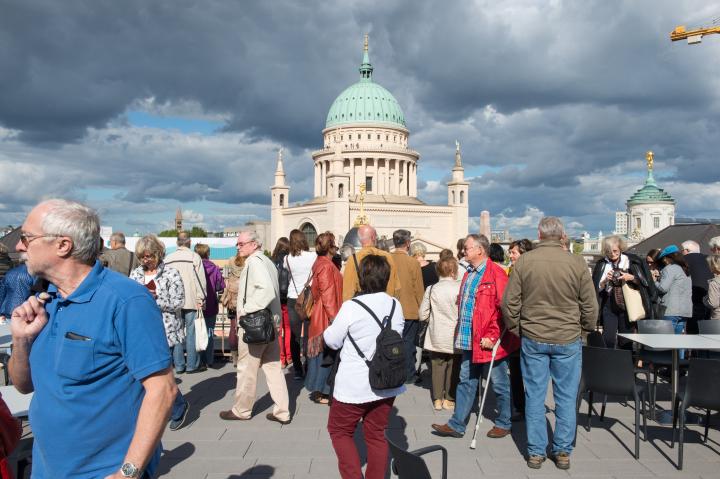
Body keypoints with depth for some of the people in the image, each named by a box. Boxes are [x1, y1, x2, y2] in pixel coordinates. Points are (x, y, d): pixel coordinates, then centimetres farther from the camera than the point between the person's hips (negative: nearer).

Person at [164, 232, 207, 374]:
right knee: (192, 333, 1)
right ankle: (192, 365, 6)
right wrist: (201, 299, -3)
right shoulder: (194, 257, -6)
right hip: (191, 301, -4)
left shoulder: (168, 258, 10)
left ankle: (179, 366, 12)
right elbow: (201, 280, -8)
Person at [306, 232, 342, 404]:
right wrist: (333, 317, -20)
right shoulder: (326, 266, -16)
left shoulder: (320, 263, 13)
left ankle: (318, 388, 23)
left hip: (320, 315, 10)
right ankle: (319, 391, 2)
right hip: (326, 317, -10)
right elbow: (327, 293, -20)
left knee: (321, 352, 15)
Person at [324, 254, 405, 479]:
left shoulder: (351, 307, -17)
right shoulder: (395, 305, -2)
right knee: (376, 435, 17)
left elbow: (332, 341, -7)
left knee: (339, 430, 15)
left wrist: (328, 331, 12)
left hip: (354, 386, -5)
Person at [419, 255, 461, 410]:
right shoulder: (460, 288, -14)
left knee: (437, 366, 13)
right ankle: (449, 399, 19)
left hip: (436, 337, 2)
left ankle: (437, 399, 16)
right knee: (453, 367, 12)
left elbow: (423, 315, -2)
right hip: (455, 337, -2)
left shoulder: (431, 289, -6)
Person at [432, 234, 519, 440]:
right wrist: (461, 333, 16)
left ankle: (503, 424, 27)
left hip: (489, 342, -8)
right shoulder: (468, 274, 13)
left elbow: (503, 309, -18)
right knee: (466, 382, 13)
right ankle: (457, 425, 20)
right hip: (469, 341, 8)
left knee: (499, 385, 10)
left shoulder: (496, 273, -15)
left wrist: (492, 336, -18)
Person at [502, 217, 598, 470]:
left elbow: (510, 302, -3)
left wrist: (515, 328, 13)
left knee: (534, 395, 9)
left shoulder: (523, 261, -7)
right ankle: (563, 452, 21)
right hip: (568, 339, 0)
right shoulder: (577, 263, -7)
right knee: (566, 397, 12)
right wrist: (587, 328, 18)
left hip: (532, 338, 0)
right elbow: (590, 305, -1)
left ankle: (535, 452, 17)